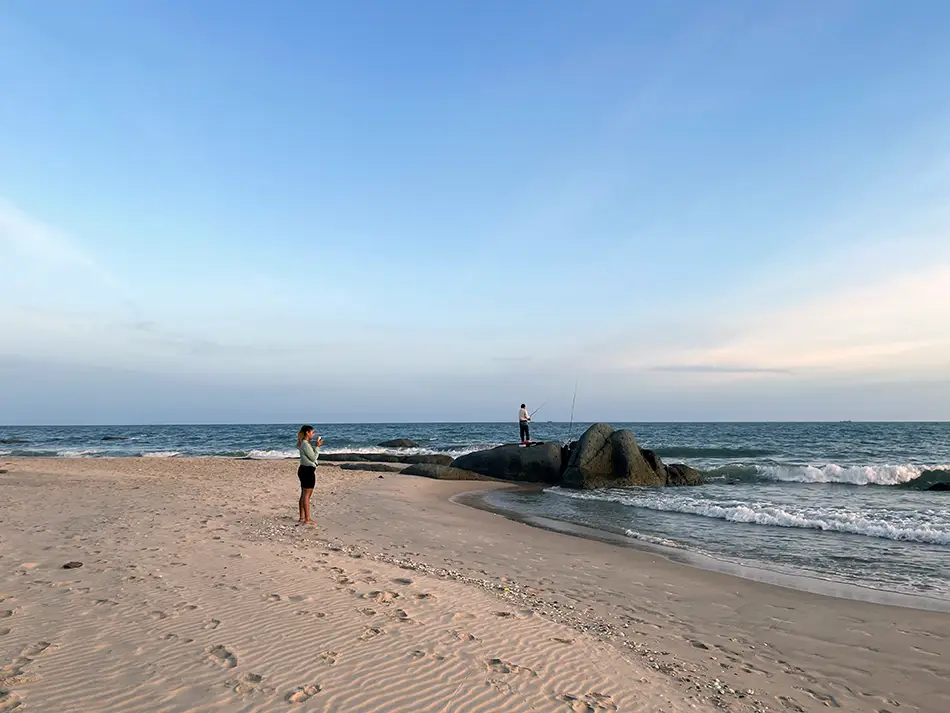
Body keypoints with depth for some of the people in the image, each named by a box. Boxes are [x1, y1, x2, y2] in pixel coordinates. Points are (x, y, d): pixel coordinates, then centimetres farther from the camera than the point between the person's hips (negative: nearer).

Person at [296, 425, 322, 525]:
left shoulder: (302, 443, 13)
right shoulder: (306, 444, -17)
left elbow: (311, 456, 17)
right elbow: (313, 458, -16)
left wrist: (317, 446, 11)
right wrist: (317, 446, -10)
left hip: (303, 469, 10)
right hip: (308, 470, -10)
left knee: (303, 495, 14)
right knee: (307, 496, -5)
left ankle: (302, 517, 21)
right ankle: (307, 519, 0)